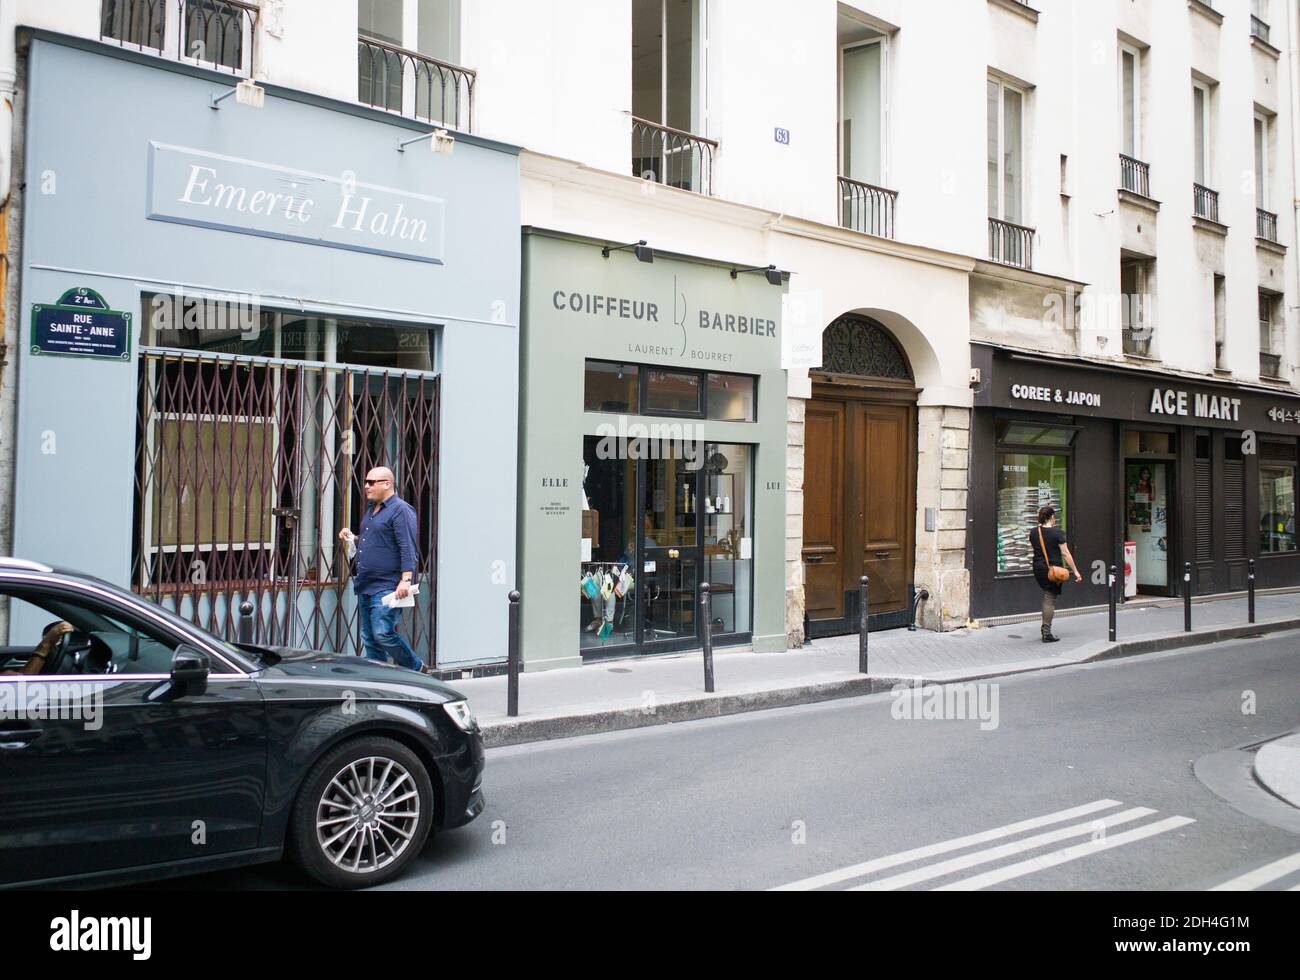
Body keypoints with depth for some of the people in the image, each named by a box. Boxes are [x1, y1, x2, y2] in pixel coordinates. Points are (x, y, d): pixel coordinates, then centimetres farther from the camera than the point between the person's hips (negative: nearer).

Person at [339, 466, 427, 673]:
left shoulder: (400, 510, -10)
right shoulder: (371, 509, 20)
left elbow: (408, 549, -18)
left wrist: (406, 580, -26)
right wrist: (353, 538, 14)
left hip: (387, 586, -9)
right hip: (365, 586, 10)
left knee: (383, 633, -15)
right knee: (369, 639, 10)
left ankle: (416, 669, 4)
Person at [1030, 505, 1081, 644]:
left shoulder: (1033, 532, 4)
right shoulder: (1057, 532, -12)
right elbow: (1065, 553, -11)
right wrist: (1075, 571, -7)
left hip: (1038, 568, 5)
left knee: (1047, 596, 20)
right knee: (1050, 598, -1)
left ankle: (1045, 628, 18)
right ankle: (1046, 634, 0)